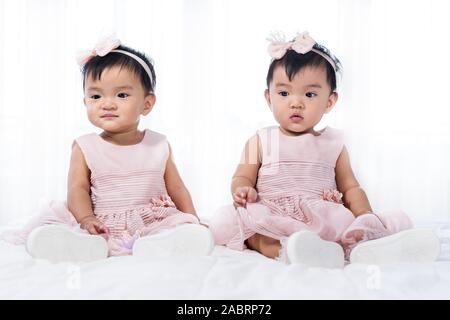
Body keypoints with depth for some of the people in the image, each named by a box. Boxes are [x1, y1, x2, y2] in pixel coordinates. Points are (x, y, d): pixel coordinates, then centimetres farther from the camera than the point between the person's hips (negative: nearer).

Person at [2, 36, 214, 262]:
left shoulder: (158, 145, 9)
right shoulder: (85, 147, 6)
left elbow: (176, 188, 14)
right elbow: (78, 189, -3)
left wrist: (193, 220, 4)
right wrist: (86, 219, -21)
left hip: (153, 223, 1)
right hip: (102, 226, 0)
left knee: (200, 236, -28)